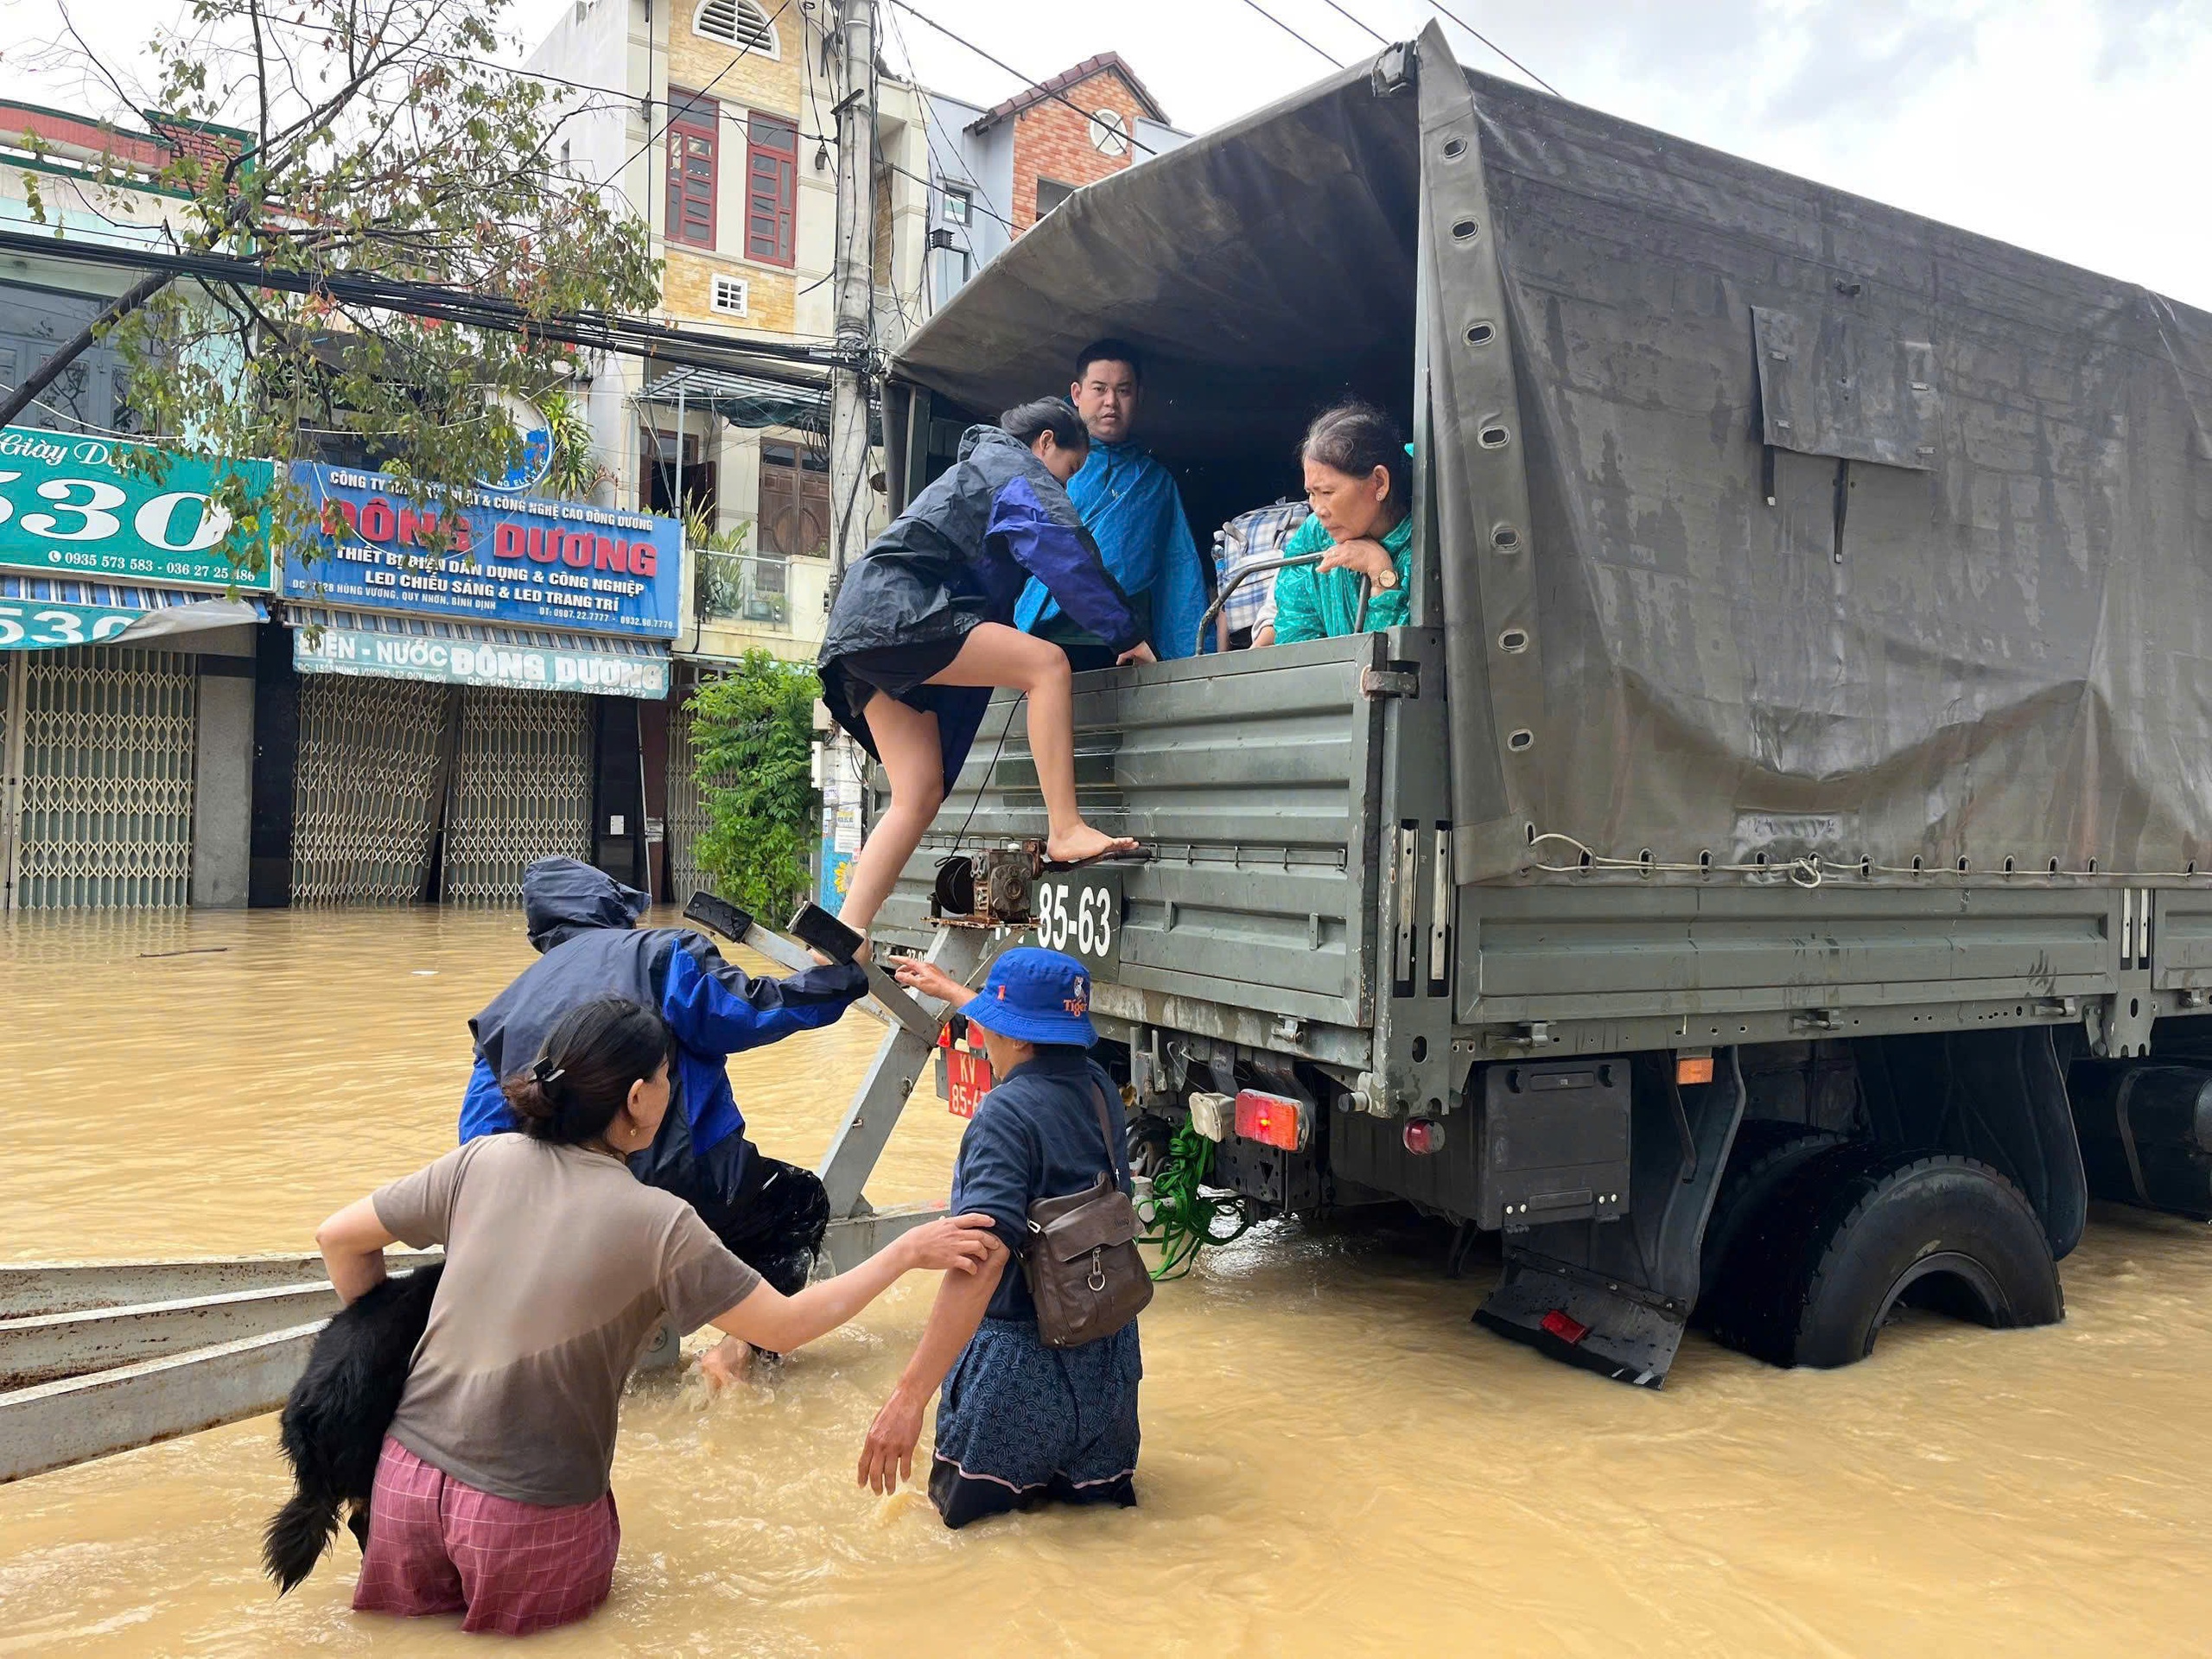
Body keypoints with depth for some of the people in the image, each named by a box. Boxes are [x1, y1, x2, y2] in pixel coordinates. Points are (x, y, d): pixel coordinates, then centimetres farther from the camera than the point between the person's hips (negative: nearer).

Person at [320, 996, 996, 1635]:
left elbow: (337, 1238, 7)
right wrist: (906, 1252, 0)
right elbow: (786, 1326, -8)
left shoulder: (481, 1161, -4)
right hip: (525, 1517, -4)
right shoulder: (657, 1223, -16)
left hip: (406, 1473, 4)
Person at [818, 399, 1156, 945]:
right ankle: (1066, 830, -21)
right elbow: (1068, 558, -8)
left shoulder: (976, 466, 35)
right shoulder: (1018, 469, 5)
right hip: (896, 612, -10)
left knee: (920, 796, 4)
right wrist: (1127, 634, -3)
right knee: (1047, 663, -16)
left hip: (860, 633, 10)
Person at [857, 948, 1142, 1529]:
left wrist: (909, 1395, -35)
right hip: (1109, 1358, 7)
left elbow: (983, 1259, -32)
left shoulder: (1007, 1114, -21)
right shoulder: (1100, 1090, 2)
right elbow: (1037, 1040, 25)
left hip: (1023, 1366, -7)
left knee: (965, 1518, 14)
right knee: (1099, 1495, 26)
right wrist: (949, 989, 40)